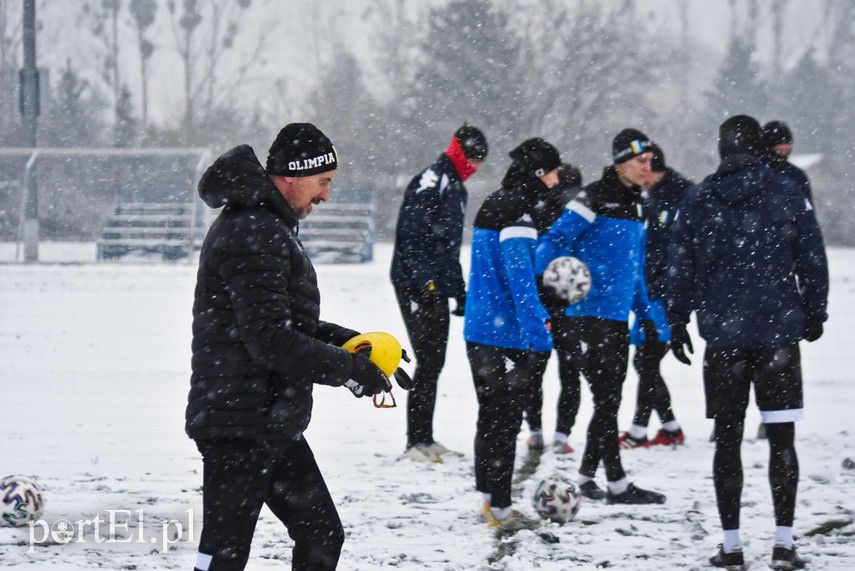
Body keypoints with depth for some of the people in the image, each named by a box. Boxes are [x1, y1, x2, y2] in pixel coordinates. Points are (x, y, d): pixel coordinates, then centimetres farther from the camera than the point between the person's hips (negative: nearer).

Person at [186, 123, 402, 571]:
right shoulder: (252, 235, -19)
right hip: (240, 427, -11)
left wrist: (347, 340, 10)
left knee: (321, 535, 15)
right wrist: (349, 370, -16)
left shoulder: (267, 226, 16)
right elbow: (271, 340, -24)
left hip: (274, 424, 11)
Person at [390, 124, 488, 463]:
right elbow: (410, 235, -20)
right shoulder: (431, 182, -13)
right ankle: (416, 442, -6)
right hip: (416, 286, -10)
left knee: (434, 363, 10)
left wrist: (460, 292, 24)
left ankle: (425, 438, 16)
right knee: (428, 362, -10)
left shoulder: (456, 187, 19)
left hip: (437, 287, 10)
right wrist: (423, 279, -25)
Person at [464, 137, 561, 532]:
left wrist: (539, 317, 22)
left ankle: (490, 497, 24)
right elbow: (520, 278, -23)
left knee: (492, 416, 17)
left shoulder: (493, 206, 15)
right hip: (505, 335, -10)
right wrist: (538, 329, -23)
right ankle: (500, 509, -2)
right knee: (504, 421, -5)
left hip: (480, 332, 10)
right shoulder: (515, 212, -17)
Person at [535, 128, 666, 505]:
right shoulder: (594, 199, -11)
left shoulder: (635, 204, 15)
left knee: (610, 400, 11)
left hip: (618, 318, 8)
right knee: (606, 399, -7)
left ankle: (586, 476, 20)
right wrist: (543, 278, -32)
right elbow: (554, 240, -16)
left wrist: (645, 314, 21)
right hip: (588, 316, -8)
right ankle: (617, 485, -4)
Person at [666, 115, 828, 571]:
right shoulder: (786, 195, -1)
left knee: (727, 438, 7)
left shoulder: (696, 201, 2)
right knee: (781, 438, 3)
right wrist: (814, 313, 15)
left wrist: (677, 323, 14)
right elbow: (812, 259, 2)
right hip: (779, 333, -1)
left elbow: (679, 268, 4)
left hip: (722, 334, 1)